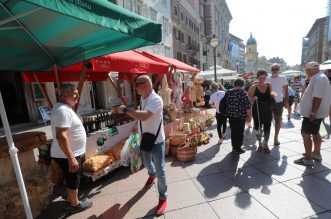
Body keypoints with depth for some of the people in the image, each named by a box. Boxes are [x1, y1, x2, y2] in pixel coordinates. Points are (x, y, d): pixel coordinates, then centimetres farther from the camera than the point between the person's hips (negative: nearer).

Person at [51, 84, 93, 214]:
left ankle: (71, 198, 45)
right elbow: (61, 136, -31)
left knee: (71, 179, 26)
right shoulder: (63, 110, -24)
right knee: (73, 180, 10)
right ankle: (75, 204, 30)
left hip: (71, 153, 10)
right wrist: (71, 158, -31)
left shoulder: (66, 108, 10)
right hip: (67, 155, -10)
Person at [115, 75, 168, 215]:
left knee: (160, 171, 4)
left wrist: (125, 110, -28)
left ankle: (163, 198, 24)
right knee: (146, 163, 29)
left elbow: (144, 116, -37)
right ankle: (152, 175, 61)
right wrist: (137, 127, 6)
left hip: (156, 140, -8)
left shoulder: (156, 100, -24)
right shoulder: (143, 99, 4)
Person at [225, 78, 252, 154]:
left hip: (231, 116, 5)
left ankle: (234, 147, 26)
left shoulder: (228, 93, 3)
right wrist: (249, 115, -1)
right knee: (240, 132, 7)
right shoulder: (243, 93, -11)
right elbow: (247, 106, -12)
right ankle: (238, 149, 15)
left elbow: (226, 104, 9)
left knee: (233, 132, 15)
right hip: (240, 116, -4)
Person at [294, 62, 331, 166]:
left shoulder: (318, 79, -20)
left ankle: (308, 159, 0)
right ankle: (316, 153, 35)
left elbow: (317, 98, -27)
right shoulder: (319, 78, 13)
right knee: (315, 133, 21)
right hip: (317, 112, 11)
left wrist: (313, 113, -27)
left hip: (313, 113, -11)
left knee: (305, 133, -6)